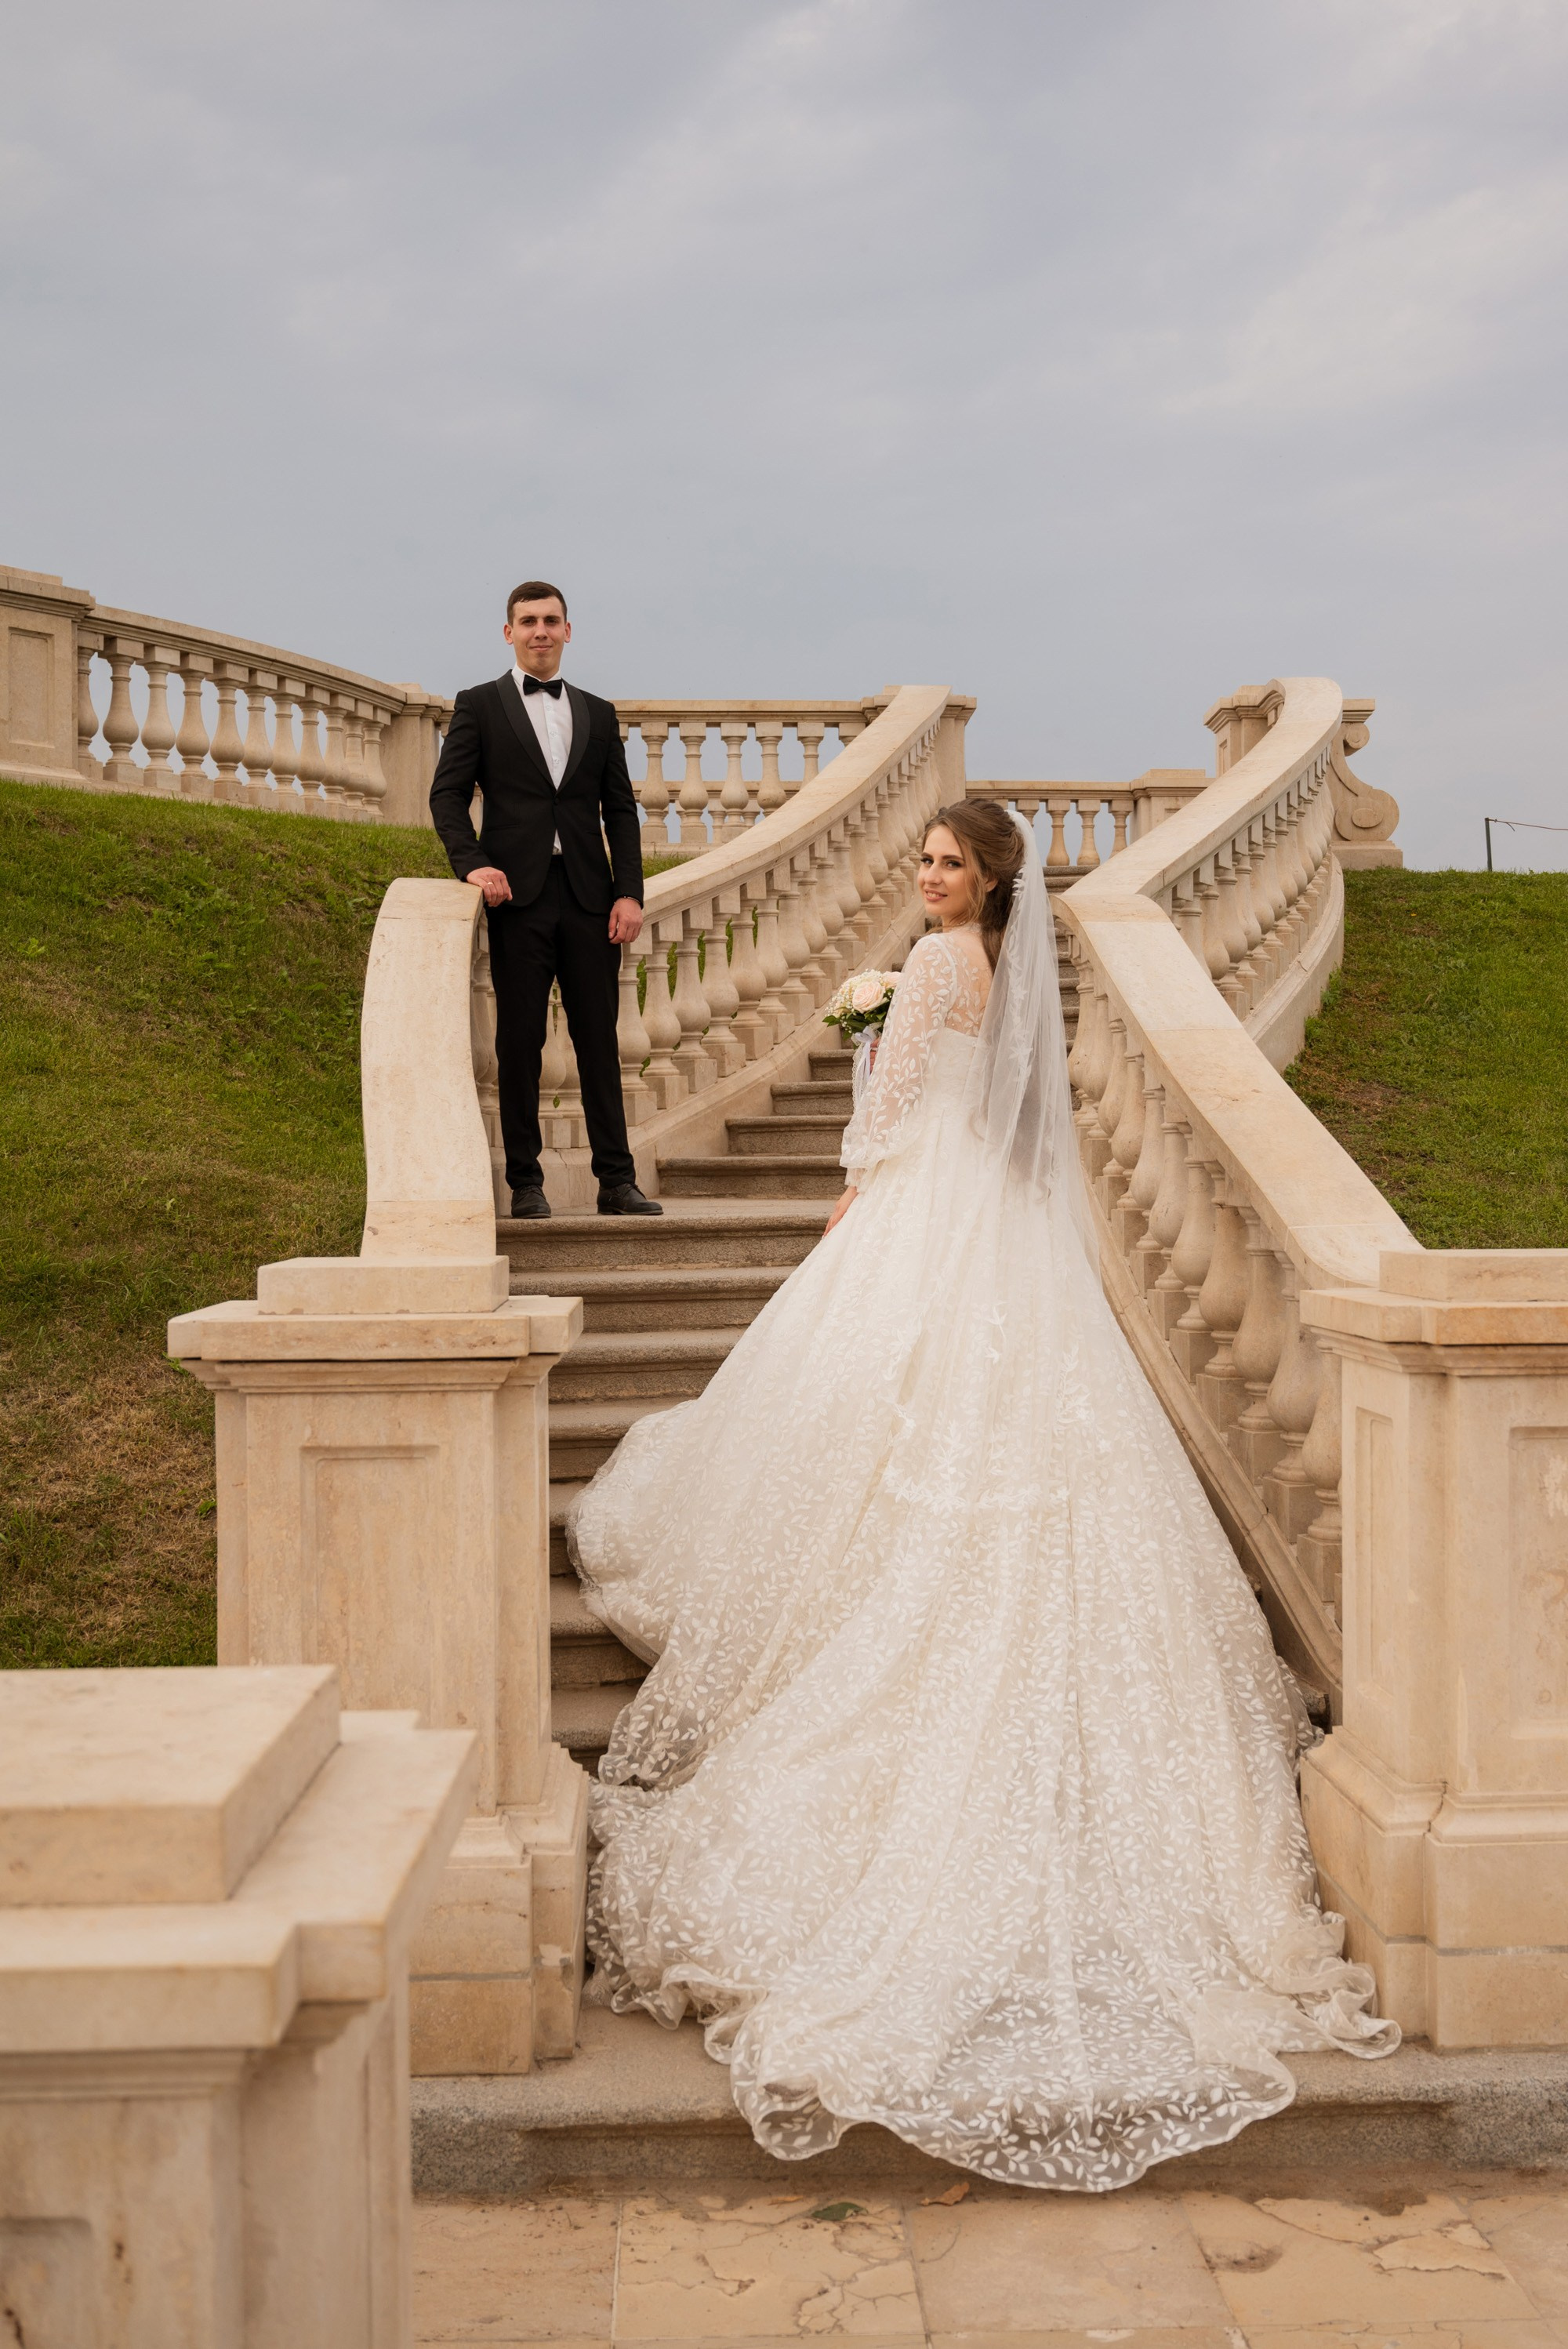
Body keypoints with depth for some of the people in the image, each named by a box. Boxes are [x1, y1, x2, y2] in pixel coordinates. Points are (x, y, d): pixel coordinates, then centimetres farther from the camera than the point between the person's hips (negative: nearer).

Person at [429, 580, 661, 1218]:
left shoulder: (598, 713, 17)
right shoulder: (478, 705, 9)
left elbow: (621, 810, 13)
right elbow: (447, 794, 2)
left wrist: (630, 893, 2)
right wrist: (472, 863, -15)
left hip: (590, 898, 2)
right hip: (518, 896, -2)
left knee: (599, 1040, 2)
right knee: (519, 1042, 0)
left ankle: (616, 1179, 5)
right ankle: (525, 1182, 5)